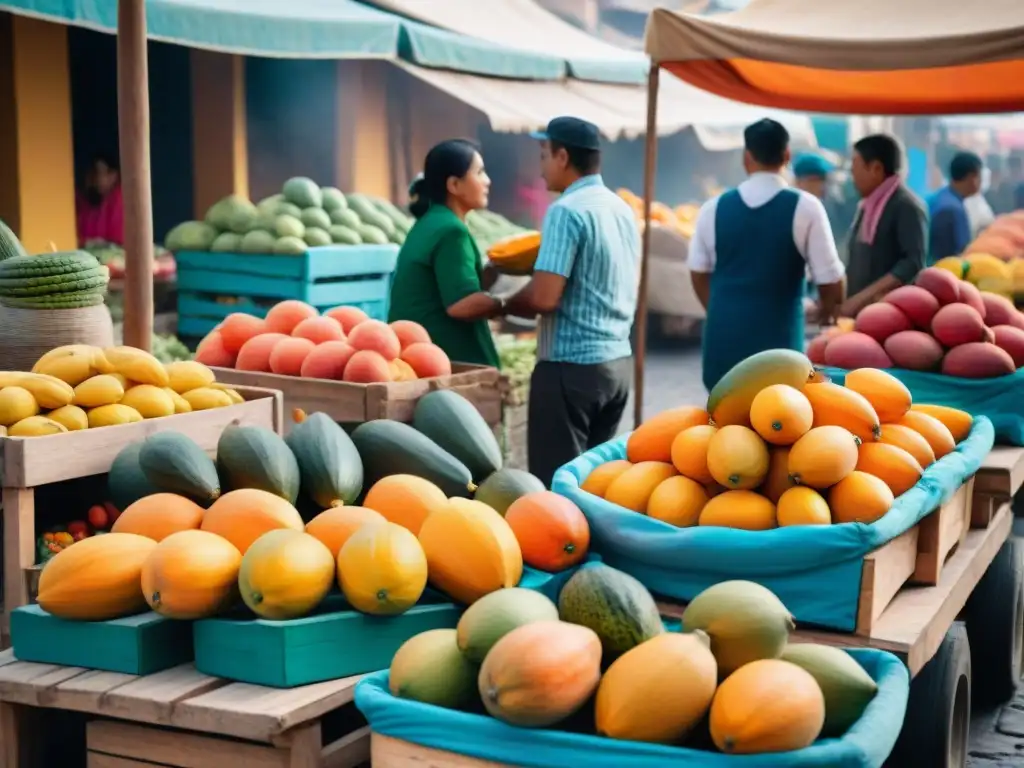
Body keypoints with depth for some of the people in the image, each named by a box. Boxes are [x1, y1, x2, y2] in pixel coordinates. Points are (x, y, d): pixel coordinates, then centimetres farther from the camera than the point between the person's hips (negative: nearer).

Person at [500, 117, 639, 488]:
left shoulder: (567, 211, -14)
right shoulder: (622, 209, 10)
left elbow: (544, 297, -21)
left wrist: (505, 305, -1)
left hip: (572, 366, -8)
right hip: (618, 361, 8)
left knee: (557, 480, -2)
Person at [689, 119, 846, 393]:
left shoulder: (714, 208, 2)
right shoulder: (805, 207, -6)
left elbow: (699, 274, 13)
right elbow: (830, 280, -4)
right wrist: (826, 312, 18)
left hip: (724, 336, 3)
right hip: (778, 337, -3)